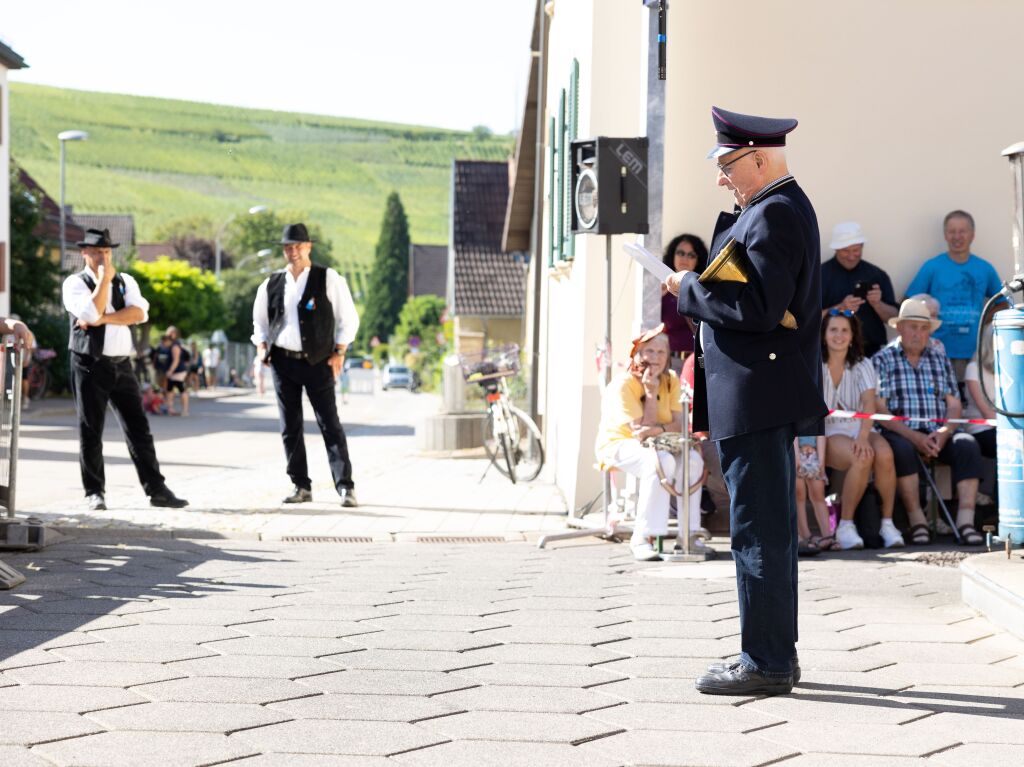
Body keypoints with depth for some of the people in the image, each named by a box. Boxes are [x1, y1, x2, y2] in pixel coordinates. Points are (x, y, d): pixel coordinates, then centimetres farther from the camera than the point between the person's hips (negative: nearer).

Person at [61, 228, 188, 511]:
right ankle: (94, 493, 10)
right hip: (90, 365, -4)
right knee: (90, 432, 2)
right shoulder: (75, 283, -1)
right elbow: (92, 313, -19)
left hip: (121, 365, 4)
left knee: (138, 428, 2)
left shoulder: (125, 281, 11)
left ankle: (156, 489, 4)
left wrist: (102, 319, -14)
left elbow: (139, 313, -6)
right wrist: (104, 279, -12)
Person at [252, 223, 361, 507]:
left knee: (330, 425, -7)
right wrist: (262, 346, 4)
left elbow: (348, 318, 0)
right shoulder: (272, 284, 8)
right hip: (283, 362, 4)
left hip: (318, 363, -4)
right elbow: (260, 321, 20)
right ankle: (301, 486, 12)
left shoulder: (328, 279, -2)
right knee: (290, 427, 5)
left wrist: (339, 353, -7)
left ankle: (345, 487, -9)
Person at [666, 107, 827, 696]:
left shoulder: (774, 214, -16)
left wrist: (689, 289, -13)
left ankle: (766, 663, -3)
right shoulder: (783, 206, 17)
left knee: (759, 530, -7)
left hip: (756, 397, -11)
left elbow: (759, 307, -24)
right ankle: (777, 654, 23)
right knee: (772, 527, 15)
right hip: (771, 393, 11)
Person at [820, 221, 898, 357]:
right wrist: (840, 308, -17)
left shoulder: (877, 275, 11)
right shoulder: (821, 275, 2)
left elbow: (893, 318, 12)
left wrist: (877, 304, -7)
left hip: (872, 352, 2)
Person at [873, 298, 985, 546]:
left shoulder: (940, 360, 19)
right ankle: (917, 521, -28)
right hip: (901, 433, -3)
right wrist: (913, 436, -17)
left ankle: (965, 519, -32)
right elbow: (879, 410, -5)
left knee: (967, 444, -26)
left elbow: (954, 405, 11)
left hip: (937, 434, 3)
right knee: (903, 449, -37)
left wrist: (943, 433, -11)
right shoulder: (882, 360, 6)